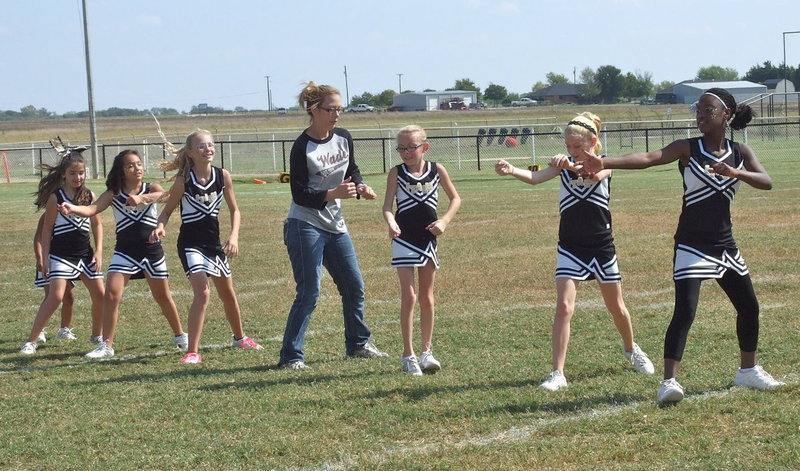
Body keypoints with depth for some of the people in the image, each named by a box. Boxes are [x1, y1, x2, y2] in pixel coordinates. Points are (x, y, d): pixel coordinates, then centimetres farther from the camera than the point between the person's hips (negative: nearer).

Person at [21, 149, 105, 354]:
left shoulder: (89, 196, 3)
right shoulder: (56, 197, -8)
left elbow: (97, 224, 14)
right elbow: (47, 229, -4)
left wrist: (98, 250, 4)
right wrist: (45, 259, -6)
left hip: (85, 253, 5)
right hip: (61, 254, -5)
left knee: (100, 294, 4)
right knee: (56, 296, -17)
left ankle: (97, 335, 27)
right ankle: (31, 341, -12)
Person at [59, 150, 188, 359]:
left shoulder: (151, 189, -2)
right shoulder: (114, 194, -3)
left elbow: (165, 195, -26)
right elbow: (92, 209, -19)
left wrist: (142, 198, -45)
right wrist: (73, 209, -40)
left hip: (152, 251, 0)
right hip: (125, 252, 0)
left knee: (163, 296, 15)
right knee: (111, 295, -13)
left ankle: (180, 336, 35)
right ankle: (106, 345, -7)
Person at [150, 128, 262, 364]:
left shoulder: (223, 176, -5)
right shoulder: (183, 181, -15)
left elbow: (234, 210, 4)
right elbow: (167, 211, -5)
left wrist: (234, 236, -10)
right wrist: (160, 227, -25)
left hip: (214, 243, 5)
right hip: (191, 244, -5)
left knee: (228, 292, 20)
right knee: (202, 292, -21)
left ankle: (240, 337, 43)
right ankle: (192, 351, -19)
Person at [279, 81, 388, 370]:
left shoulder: (343, 138, 4)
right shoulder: (302, 147, -15)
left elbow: (352, 170, 20)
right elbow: (300, 195, -17)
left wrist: (361, 188, -1)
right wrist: (335, 193, -29)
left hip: (335, 225, 7)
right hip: (305, 227, -7)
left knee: (354, 286, 12)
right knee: (309, 293, -9)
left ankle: (358, 344, 28)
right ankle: (290, 356, -3)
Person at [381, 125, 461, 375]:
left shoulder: (436, 170, -1)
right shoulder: (396, 173, -6)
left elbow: (455, 199, 6)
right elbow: (387, 205, -14)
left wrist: (444, 221, -9)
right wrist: (391, 223, -35)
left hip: (429, 239, 3)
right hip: (404, 241, -3)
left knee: (427, 297, 11)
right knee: (408, 296, -6)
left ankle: (426, 351, 20)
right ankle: (408, 355, 1)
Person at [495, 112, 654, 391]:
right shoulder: (563, 165, -2)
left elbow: (594, 175, -32)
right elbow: (534, 177, -20)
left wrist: (572, 166, -53)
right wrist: (512, 171, -41)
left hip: (602, 247, 0)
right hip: (571, 249, 0)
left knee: (617, 308, 15)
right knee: (564, 307, -15)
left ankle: (631, 349, 44)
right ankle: (557, 373, -15)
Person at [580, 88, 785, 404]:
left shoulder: (740, 153, 3)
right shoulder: (688, 149, -8)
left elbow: (766, 182, -11)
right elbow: (649, 158, -23)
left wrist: (735, 173, -30)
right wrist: (605, 163, -40)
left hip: (725, 244, 5)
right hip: (692, 244, -5)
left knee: (749, 307, 15)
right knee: (685, 311, -17)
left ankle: (748, 371, 34)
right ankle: (669, 381, -19)